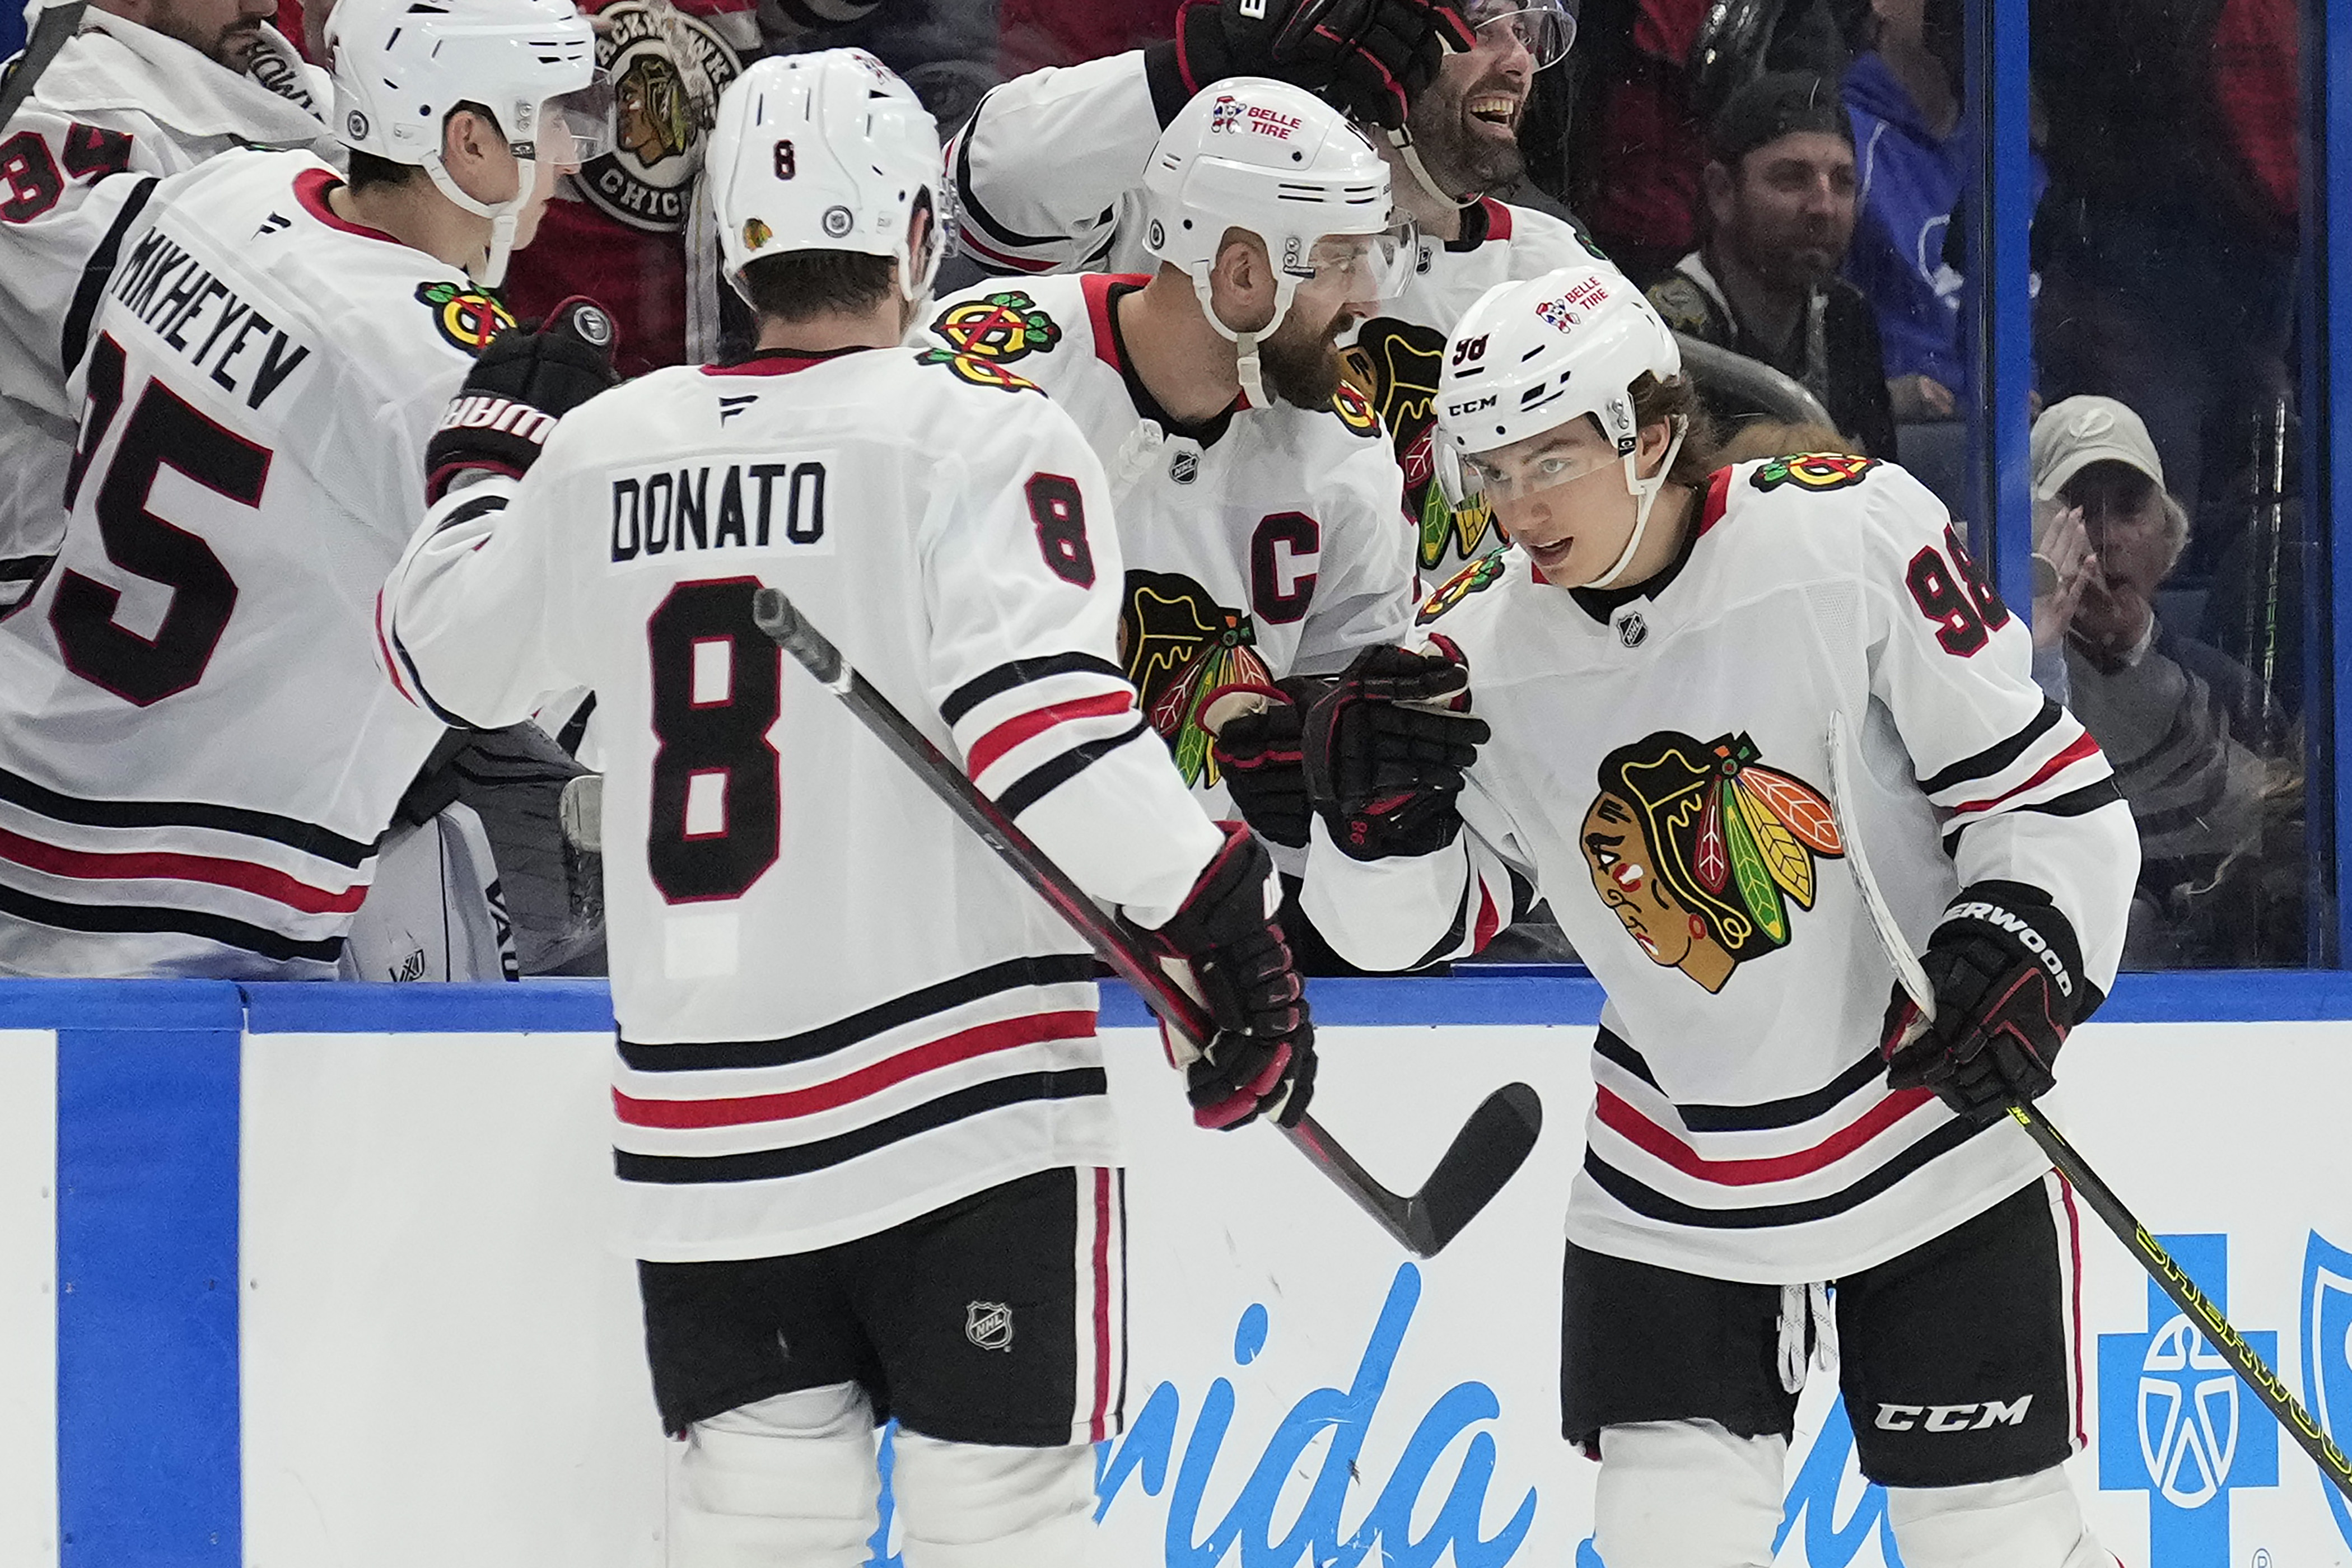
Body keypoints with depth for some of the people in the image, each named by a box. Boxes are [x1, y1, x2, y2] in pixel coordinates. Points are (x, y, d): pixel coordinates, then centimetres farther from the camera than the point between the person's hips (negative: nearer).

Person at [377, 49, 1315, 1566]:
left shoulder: (607, 447, 7)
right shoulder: (984, 432, -8)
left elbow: (445, 647, 23)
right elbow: (1039, 703, -20)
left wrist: (498, 445, 40)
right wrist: (1225, 925, -17)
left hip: (705, 1119, 5)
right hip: (962, 1087, -4)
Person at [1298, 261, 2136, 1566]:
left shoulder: (1853, 535, -17)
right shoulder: (1478, 651, -7)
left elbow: (2045, 784, -10)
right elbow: (1412, 926, 1)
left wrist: (2021, 951, -23)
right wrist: (1376, 805, -18)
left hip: (1935, 1130, -3)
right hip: (1674, 1190, 3)